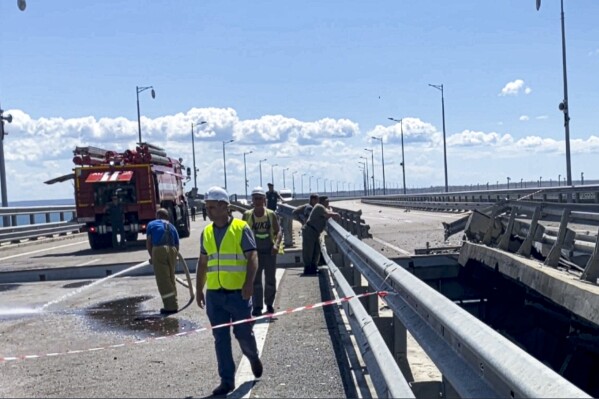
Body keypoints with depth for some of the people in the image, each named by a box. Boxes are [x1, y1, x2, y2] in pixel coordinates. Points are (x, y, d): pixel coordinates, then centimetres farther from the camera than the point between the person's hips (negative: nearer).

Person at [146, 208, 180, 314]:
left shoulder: (152, 224, 17)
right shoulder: (172, 227, 25)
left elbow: (148, 243, 7)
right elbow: (177, 245, 18)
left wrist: (152, 256, 17)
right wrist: (173, 259, 27)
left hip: (159, 250, -4)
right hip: (172, 251, 4)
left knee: (163, 280, -1)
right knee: (171, 279, 16)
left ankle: (170, 306, -3)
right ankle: (173, 305, 20)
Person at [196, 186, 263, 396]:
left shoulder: (241, 228, -5)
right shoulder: (206, 232, 10)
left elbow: (252, 257, -9)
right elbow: (202, 263, 16)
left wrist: (249, 283, -21)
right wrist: (199, 290, 14)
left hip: (238, 293, -4)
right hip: (214, 295, 4)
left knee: (243, 333, 7)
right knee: (221, 338, 5)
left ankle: (254, 358, 38)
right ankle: (227, 380, 13)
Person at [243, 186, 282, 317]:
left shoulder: (271, 214, -3)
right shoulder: (247, 215, -3)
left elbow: (278, 231, -2)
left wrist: (276, 244, -19)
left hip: (269, 250, 1)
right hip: (255, 251, -1)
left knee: (270, 280, 8)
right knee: (255, 280, 0)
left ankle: (269, 304, 25)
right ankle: (257, 307, 5)